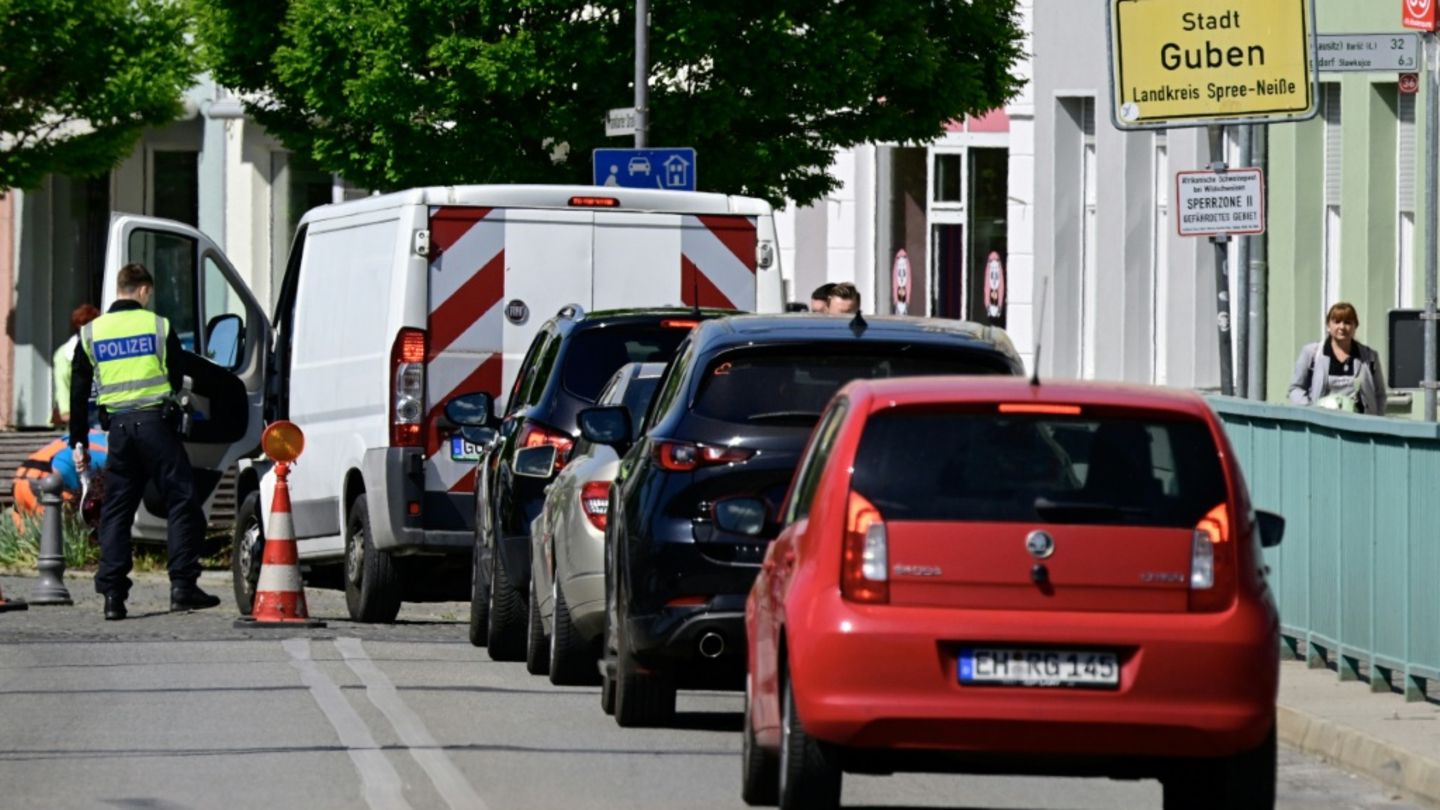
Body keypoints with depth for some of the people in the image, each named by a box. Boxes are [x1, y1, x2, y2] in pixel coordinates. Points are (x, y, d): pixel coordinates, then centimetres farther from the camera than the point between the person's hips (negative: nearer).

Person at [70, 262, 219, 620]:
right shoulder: (158, 326, 0)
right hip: (154, 420, -3)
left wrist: (78, 442, 14)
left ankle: (112, 594, 1)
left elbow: (78, 393, 10)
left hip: (118, 426, 3)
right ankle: (182, 584, -6)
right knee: (180, 501, 2)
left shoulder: (91, 333, 9)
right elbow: (180, 378, 6)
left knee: (116, 510, 7)